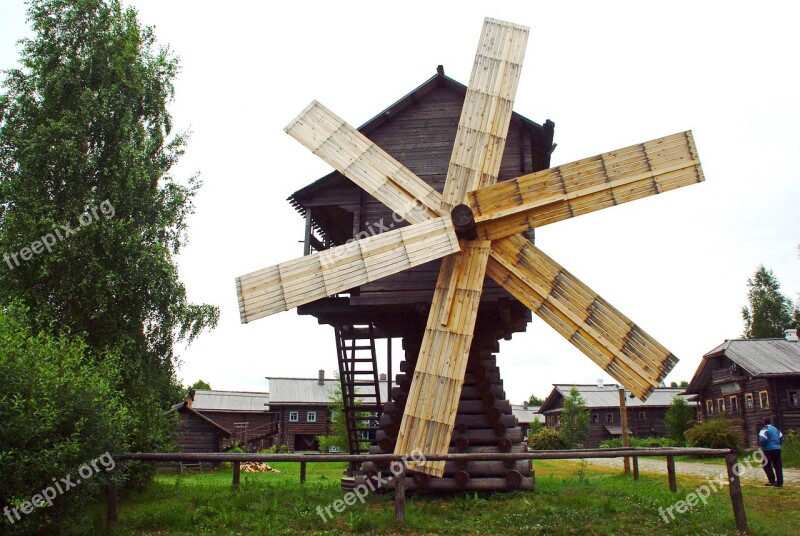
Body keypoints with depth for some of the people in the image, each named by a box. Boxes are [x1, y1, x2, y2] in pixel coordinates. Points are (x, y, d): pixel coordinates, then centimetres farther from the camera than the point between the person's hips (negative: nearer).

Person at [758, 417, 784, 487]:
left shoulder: (764, 430, -9)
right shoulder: (776, 429, 14)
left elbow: (762, 439, -20)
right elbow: (781, 438, 15)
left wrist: (762, 446, -2)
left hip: (769, 450, -7)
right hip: (777, 449, 7)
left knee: (766, 465, 3)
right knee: (778, 466, 10)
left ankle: (772, 480, -8)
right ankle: (779, 482, 11)